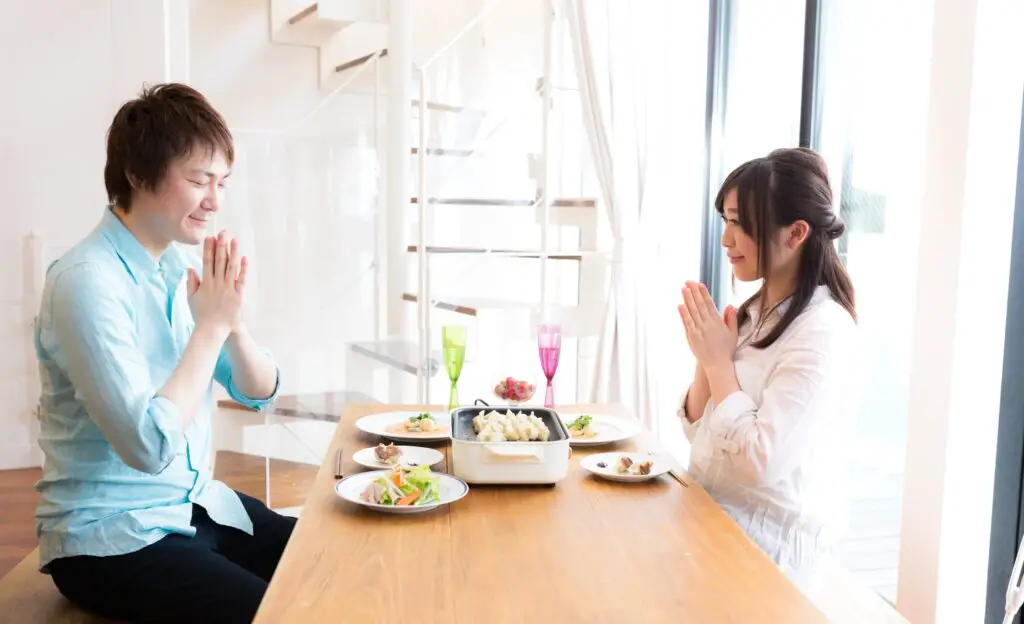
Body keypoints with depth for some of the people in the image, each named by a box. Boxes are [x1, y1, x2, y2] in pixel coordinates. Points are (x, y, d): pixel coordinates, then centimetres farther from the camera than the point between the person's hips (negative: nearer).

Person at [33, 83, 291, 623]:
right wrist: (211, 324, -22)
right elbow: (149, 446, -28)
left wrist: (233, 322, -15)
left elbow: (260, 393, 4)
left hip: (199, 508, 7)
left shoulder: (180, 265, 3)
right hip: (110, 540, -7)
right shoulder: (88, 281, -21)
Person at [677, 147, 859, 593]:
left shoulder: (824, 330, -19)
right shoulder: (753, 311, 5)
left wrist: (720, 361, -17)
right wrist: (705, 358, -9)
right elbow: (699, 431, 8)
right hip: (714, 519, 7)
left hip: (768, 543, -7)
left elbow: (764, 462, -25)